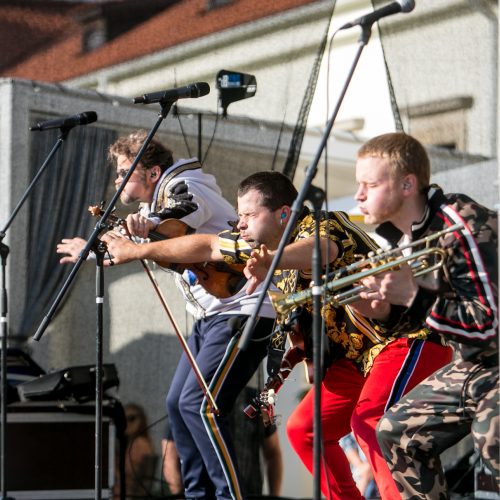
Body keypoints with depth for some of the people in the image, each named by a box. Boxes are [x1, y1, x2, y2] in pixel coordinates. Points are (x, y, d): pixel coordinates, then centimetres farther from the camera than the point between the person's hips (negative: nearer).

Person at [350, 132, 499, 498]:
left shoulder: (461, 225, -24)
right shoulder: (402, 237, 4)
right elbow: (417, 318, 12)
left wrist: (414, 297, -29)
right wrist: (383, 310, -9)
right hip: (470, 364, 10)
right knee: (398, 433, 11)